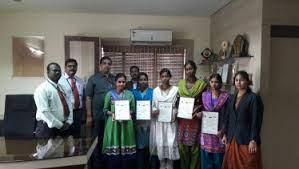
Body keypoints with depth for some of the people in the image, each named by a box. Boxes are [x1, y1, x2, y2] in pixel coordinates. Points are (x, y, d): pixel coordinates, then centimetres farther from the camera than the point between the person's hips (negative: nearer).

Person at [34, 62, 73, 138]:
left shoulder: (62, 88, 11)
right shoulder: (42, 89, -12)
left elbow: (69, 105, 10)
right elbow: (44, 111, -19)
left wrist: (69, 122, -3)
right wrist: (59, 125, -17)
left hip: (64, 126, 7)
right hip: (48, 127, -7)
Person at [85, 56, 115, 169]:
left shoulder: (114, 79, 9)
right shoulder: (93, 79, -2)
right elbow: (88, 98, -6)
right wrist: (89, 116, -10)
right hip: (98, 116, -4)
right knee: (97, 142, 8)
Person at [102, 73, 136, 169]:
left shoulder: (130, 94, 6)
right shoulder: (110, 94, 2)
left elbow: (133, 109, 8)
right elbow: (105, 109, 4)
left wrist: (128, 113, -11)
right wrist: (112, 114, -13)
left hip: (126, 123, 1)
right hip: (113, 123, -1)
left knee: (127, 148, 4)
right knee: (113, 148, -1)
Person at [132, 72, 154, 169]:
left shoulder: (153, 92, 4)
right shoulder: (134, 92, 7)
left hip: (149, 122, 0)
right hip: (137, 122, 0)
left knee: (148, 145, 6)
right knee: (139, 145, 1)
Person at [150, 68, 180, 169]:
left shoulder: (175, 89, 0)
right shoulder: (156, 90, 5)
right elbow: (153, 105, 7)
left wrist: (175, 114, -11)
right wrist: (154, 111, -12)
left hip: (170, 120, -1)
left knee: (171, 143, -4)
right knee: (160, 143, 3)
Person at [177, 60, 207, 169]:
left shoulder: (201, 84, 1)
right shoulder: (180, 84, 9)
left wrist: (202, 112, -12)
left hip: (195, 119, -2)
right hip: (182, 119, 3)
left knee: (195, 145, 3)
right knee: (182, 145, 7)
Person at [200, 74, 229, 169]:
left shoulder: (226, 96, -6)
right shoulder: (204, 95, 5)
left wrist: (222, 130, -12)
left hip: (219, 130, -3)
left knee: (218, 157, 5)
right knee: (206, 157, 8)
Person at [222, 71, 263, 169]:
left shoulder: (254, 98, -7)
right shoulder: (231, 98, 11)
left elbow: (256, 121, -11)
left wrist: (253, 140, -14)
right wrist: (225, 134, 11)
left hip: (246, 140, -5)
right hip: (232, 139, 5)